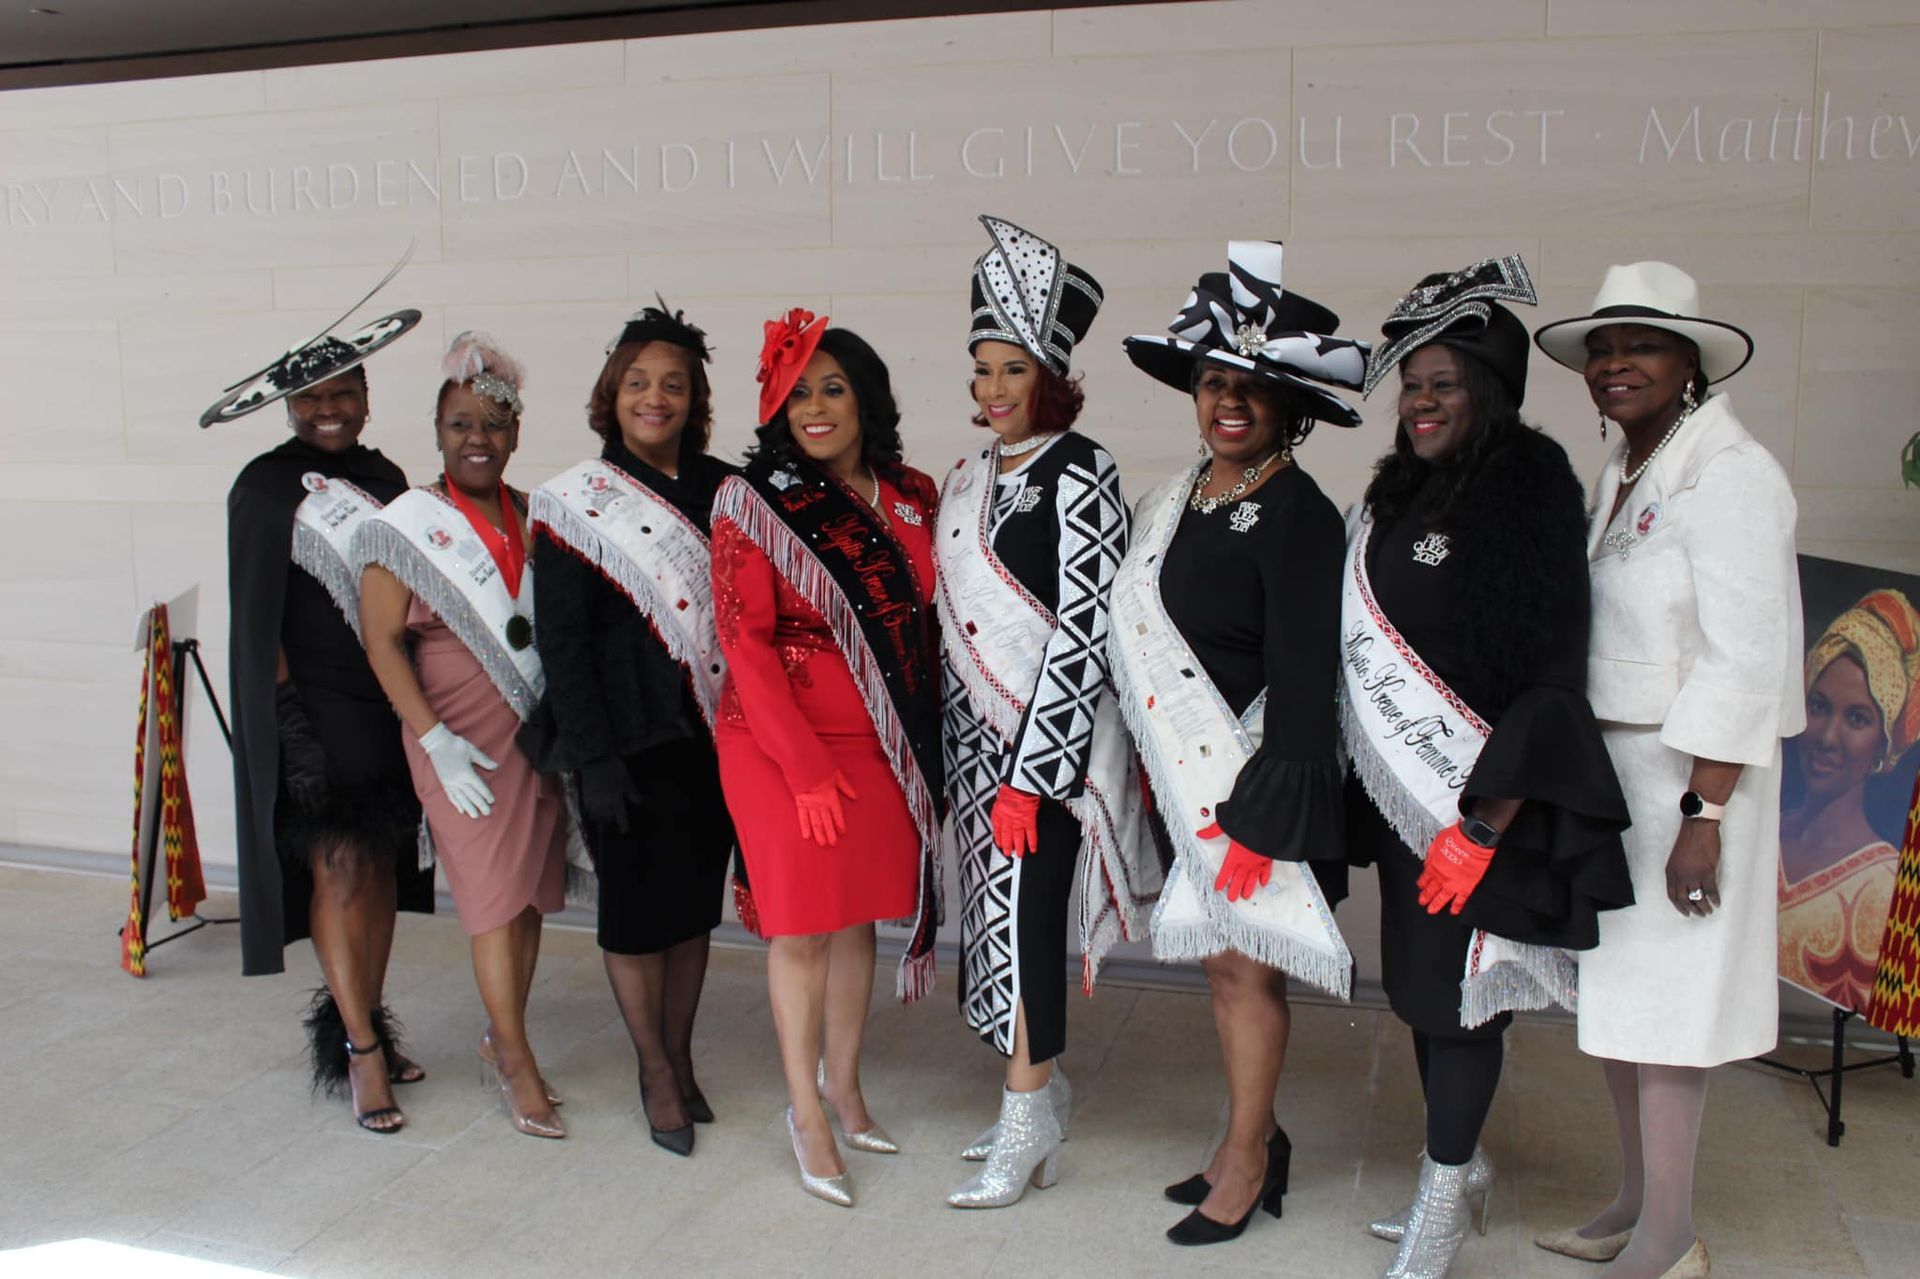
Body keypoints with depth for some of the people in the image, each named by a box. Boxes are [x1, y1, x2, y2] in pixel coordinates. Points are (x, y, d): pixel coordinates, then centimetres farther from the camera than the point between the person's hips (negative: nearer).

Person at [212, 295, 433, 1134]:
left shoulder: (383, 478, 11)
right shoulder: (267, 486, -5)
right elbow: (257, 620, -8)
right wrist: (290, 725, -13)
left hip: (391, 701, 6)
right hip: (316, 708, -5)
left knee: (382, 865, 9)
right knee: (339, 868, -4)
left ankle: (364, 1025, 24)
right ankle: (361, 1050, 5)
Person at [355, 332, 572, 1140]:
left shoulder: (534, 518, 7)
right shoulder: (407, 526, -5)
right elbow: (381, 642, -7)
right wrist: (437, 741, -14)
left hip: (540, 733, 4)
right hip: (463, 741, -4)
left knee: (530, 893, 11)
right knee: (493, 895, -1)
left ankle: (501, 1038, 29)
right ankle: (518, 1062, 12)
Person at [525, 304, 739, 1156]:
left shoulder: (723, 490, 7)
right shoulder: (576, 503, -4)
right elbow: (560, 640, -8)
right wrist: (593, 755, -13)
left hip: (713, 735, 4)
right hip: (629, 740, -4)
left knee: (695, 901, 14)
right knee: (636, 907, 6)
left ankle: (681, 1059, 31)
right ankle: (657, 1075, 24)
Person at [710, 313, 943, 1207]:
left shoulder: (913, 497, 5)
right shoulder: (755, 500, -8)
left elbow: (927, 618, 11)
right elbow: (744, 639, -11)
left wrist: (926, 736, 3)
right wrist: (806, 767, -14)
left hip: (884, 746, 4)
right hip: (783, 745, -4)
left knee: (859, 917, 13)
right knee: (801, 925, 5)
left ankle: (844, 1084, 32)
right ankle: (806, 1112, 21)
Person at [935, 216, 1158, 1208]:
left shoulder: (1079, 474, -11)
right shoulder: (968, 477, 12)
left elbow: (1085, 629, -16)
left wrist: (1030, 771, -18)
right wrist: (949, 746, 15)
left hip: (1048, 734, -7)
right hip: (975, 728, 8)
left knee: (1026, 905, -6)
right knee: (994, 902, 12)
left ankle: (1029, 1127, 7)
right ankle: (1041, 1083, 29)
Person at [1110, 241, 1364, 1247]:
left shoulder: (1297, 515, -14)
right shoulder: (1177, 503, 9)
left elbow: (1304, 669, -17)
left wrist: (1274, 794, -19)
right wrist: (1153, 767, 16)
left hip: (1255, 773, -7)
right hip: (1187, 771, 7)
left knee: (1245, 962, 3)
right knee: (1218, 957, 15)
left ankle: (1247, 1160, 20)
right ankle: (1252, 1136, 31)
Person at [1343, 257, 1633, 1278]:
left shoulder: (1529, 495, -12)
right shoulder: (1396, 499, 10)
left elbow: (1548, 671, -17)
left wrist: (1484, 819, -21)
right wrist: (1366, 782, 11)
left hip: (1480, 799, -7)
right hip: (1400, 793, 7)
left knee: (1458, 992, 0)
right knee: (1417, 982, 14)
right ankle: (1462, 1170, 32)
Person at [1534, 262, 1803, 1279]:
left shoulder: (1730, 474, -12)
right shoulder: (1619, 476, 13)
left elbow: (1745, 660, -17)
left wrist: (1704, 815, -20)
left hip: (1690, 771, -8)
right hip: (1607, 765, 8)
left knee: (1662, 1001, -2)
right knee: (1613, 994, 14)